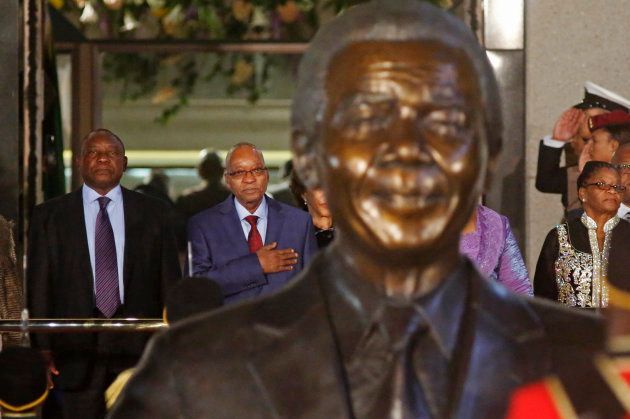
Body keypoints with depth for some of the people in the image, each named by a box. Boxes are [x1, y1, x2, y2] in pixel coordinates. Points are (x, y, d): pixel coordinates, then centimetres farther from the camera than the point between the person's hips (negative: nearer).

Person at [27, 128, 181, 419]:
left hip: (138, 349, 0)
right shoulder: (49, 216, 7)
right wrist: (43, 348, -3)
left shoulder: (152, 213, 9)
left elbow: (170, 282, 7)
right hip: (77, 350, 0)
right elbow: (38, 286, 5)